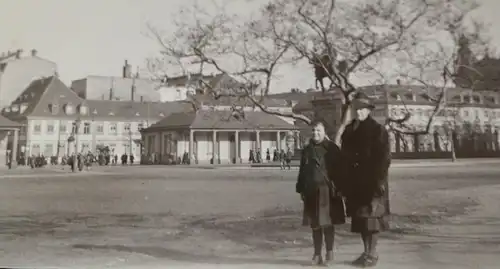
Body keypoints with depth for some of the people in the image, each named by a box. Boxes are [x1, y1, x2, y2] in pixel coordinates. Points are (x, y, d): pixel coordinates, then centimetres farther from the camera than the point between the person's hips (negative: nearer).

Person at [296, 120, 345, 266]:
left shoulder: (332, 148, -2)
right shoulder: (307, 150, 11)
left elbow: (338, 170, -5)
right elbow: (302, 171, 14)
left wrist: (338, 188, -11)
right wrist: (301, 189, 10)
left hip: (328, 191, -4)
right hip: (311, 191, 4)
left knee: (327, 223, 2)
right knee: (315, 225, 10)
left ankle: (329, 252, 18)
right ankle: (317, 254, 20)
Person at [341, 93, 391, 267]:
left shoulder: (378, 130, -5)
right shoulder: (349, 130, 10)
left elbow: (384, 157, -10)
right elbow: (344, 156, 10)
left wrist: (380, 180, -16)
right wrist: (344, 181, 6)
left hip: (372, 181, -5)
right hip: (356, 182, 5)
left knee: (371, 217, -1)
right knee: (360, 217, 10)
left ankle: (373, 254, 11)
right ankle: (366, 252, 22)